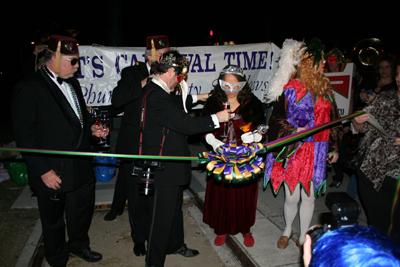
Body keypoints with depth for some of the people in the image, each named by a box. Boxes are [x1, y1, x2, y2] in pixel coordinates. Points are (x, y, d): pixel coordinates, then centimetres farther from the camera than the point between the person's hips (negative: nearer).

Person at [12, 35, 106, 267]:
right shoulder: (29, 88, -14)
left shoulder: (73, 83, 10)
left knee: (83, 211, 22)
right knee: (54, 221, 15)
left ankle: (79, 245, 48)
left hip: (82, 168, 7)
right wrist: (43, 170, -19)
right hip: (53, 173, -7)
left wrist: (91, 128, 1)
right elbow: (24, 134, -16)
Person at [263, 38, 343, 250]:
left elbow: (333, 120, 15)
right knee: (291, 197, 4)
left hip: (317, 152, 4)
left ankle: (303, 237, 29)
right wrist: (295, 130, -22)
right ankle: (287, 231, 32)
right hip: (294, 151, -4)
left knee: (309, 197, 10)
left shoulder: (325, 89, 9)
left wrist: (334, 147, 13)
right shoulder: (290, 89, -5)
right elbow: (277, 119, -5)